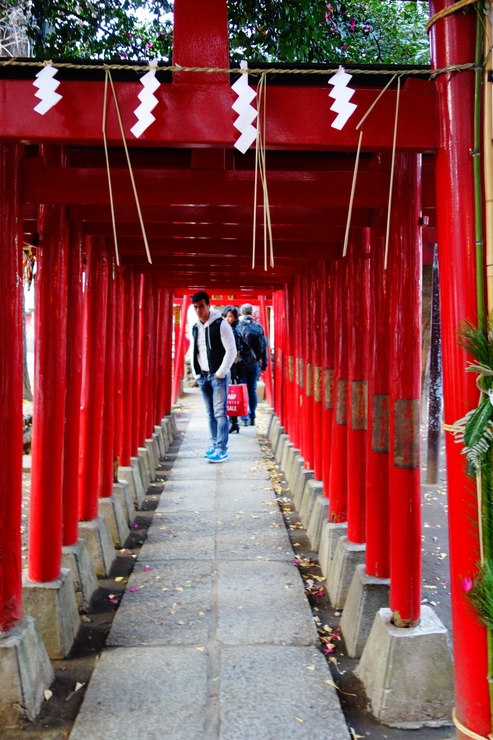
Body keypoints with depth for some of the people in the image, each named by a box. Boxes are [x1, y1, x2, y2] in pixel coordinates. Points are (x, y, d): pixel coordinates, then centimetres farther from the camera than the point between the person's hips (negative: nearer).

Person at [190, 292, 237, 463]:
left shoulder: (221, 325, -10)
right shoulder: (195, 328, 10)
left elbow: (231, 351, -13)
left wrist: (221, 372, -14)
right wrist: (196, 373, 9)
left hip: (218, 375, -6)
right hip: (202, 376, 6)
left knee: (219, 413, -7)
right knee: (210, 414, 11)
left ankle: (222, 449, -5)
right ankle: (214, 445, 19)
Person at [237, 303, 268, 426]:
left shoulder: (237, 326, -6)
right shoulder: (258, 327, 2)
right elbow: (264, 346, 4)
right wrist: (264, 363, 11)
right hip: (254, 363, 3)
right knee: (252, 390, 11)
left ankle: (244, 418, 1)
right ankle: (252, 417, 13)